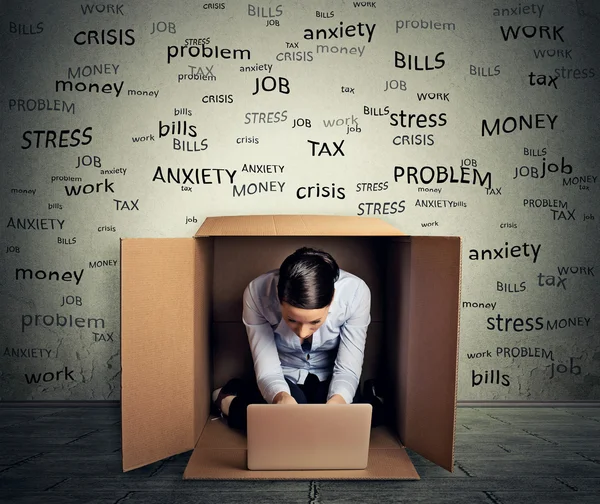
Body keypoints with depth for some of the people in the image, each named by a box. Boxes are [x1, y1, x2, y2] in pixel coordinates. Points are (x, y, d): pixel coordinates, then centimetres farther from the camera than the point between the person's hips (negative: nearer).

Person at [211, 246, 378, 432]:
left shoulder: (355, 292, -30)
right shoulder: (257, 293, -30)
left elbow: (348, 368, -22)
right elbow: (266, 370, -23)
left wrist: (338, 399, -44)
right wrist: (280, 396, -46)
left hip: (329, 378, 2)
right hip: (284, 377, -1)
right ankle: (230, 403, 1)